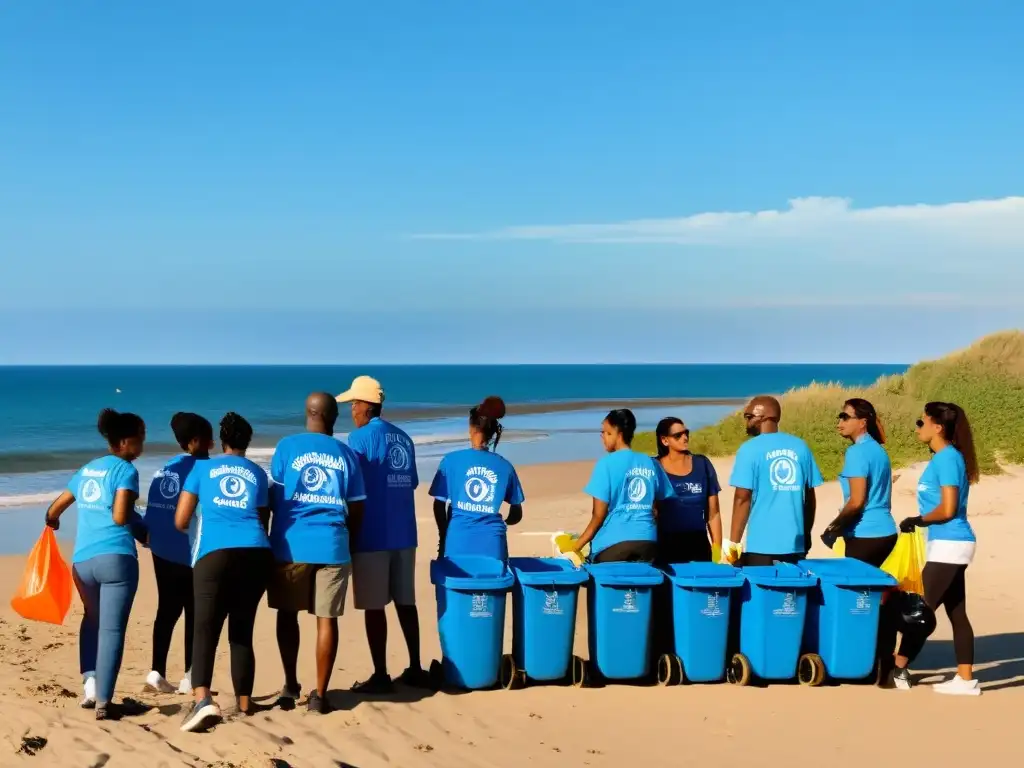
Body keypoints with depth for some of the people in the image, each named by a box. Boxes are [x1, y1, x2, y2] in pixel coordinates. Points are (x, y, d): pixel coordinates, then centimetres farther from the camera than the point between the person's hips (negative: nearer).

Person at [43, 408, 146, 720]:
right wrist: (138, 519, 6)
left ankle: (90, 683, 12)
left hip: (82, 560, 7)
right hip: (116, 558, -7)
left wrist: (51, 522, 49)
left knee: (92, 620, 25)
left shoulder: (87, 470, 18)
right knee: (111, 630, -3)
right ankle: (103, 702, -6)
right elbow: (120, 517, -16)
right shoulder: (125, 470, -3)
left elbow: (54, 509, 26)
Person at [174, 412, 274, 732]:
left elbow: (180, 521, 12)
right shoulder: (258, 473, 20)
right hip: (256, 554, 3)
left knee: (206, 630, -7)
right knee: (242, 631, 15)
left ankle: (202, 700, -27)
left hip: (215, 555, -3)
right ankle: (244, 702, 18)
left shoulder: (203, 468, 15)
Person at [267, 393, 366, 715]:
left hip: (291, 544, 0)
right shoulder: (347, 454, 5)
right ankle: (319, 694, 5)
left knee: (288, 614, 15)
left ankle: (291, 687, 18)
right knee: (327, 619, 4)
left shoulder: (287, 446, 0)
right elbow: (356, 510, 7)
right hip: (332, 546, 1)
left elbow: (274, 497, 2)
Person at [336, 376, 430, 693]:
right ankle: (415, 668, 17)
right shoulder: (404, 439, 12)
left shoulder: (359, 438, -9)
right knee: (405, 601, 13)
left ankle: (380, 675, 3)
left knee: (373, 606, 0)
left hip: (372, 536, -7)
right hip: (404, 534, 7)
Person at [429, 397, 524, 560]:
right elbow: (516, 515, 9)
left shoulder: (452, 460, -3)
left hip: (458, 542, -1)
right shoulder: (504, 466, 4)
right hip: (492, 545, 1)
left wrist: (443, 536, 17)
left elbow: (439, 505, 1)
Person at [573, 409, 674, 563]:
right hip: (647, 541, 4)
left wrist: (577, 546, 1)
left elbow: (598, 515, -7)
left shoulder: (607, 464, -6)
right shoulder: (652, 464, 9)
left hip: (613, 542, -4)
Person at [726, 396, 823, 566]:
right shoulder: (800, 447, 7)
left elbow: (742, 499, -10)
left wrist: (734, 542, -5)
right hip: (795, 544, 4)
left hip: (761, 545, -4)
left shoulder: (750, 449, -6)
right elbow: (809, 496, 11)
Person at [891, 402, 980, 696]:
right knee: (957, 614, 9)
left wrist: (917, 520, -7)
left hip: (948, 546, -10)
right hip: (950, 546, 10)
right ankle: (966, 679, 12)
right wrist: (919, 521, 6)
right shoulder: (943, 458, 13)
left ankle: (898, 669, 5)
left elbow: (947, 509, -19)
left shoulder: (947, 458, -16)